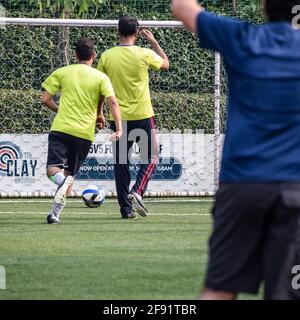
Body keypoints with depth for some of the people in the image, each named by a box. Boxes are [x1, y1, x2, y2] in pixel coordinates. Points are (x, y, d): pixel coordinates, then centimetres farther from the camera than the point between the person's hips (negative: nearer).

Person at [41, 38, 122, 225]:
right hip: (85, 133, 1)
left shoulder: (61, 73, 7)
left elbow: (46, 99, 4)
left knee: (53, 168, -5)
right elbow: (112, 102, -8)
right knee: (70, 173, 12)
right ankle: (56, 212, 0)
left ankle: (63, 181, -40)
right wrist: (119, 128, -10)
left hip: (61, 128, -1)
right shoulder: (101, 77, 5)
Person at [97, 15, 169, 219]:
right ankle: (137, 192, -14)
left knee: (121, 163, 9)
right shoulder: (145, 54, -8)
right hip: (143, 116, -2)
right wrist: (153, 41, 21)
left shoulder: (107, 56, -3)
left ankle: (126, 208, 8)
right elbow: (165, 63, 12)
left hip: (118, 117, 2)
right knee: (151, 158, 9)